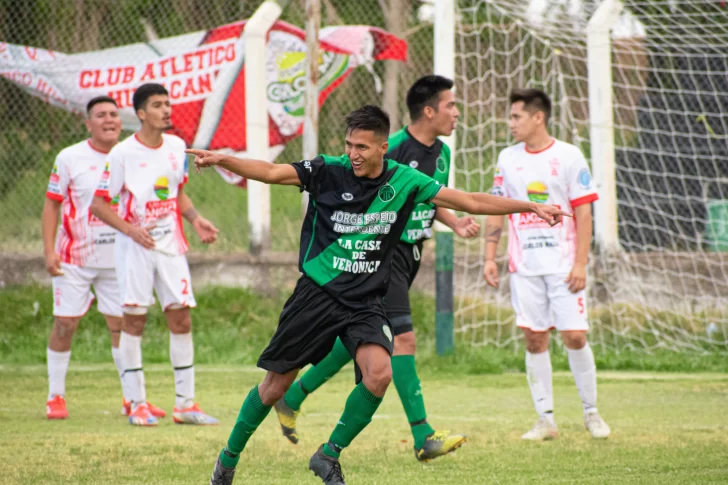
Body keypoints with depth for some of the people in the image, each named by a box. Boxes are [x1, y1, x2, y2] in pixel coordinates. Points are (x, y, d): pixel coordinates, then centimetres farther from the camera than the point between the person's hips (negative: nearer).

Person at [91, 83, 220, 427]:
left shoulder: (177, 147, 5)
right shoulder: (122, 154, -11)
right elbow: (99, 204, -8)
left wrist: (195, 220, 2)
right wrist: (130, 230, -21)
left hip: (171, 244, 5)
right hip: (135, 249, -5)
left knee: (181, 319, 2)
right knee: (134, 321, -1)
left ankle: (185, 404, 7)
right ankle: (137, 404, 5)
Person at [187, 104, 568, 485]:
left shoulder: (404, 181, -2)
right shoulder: (328, 171, -8)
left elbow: (470, 202, 2)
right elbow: (271, 172, -18)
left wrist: (531, 207, -2)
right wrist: (221, 160, -34)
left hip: (365, 302, 2)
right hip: (318, 293, -2)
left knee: (379, 373, -23)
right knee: (276, 384, 2)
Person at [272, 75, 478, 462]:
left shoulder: (441, 153, 7)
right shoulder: (391, 150, -19)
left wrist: (456, 223, 4)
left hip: (409, 256, 9)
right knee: (404, 339, -13)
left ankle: (293, 397, 31)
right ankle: (424, 439, -14)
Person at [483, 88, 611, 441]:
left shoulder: (568, 157, -3)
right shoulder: (507, 159, 8)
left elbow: (583, 213, -4)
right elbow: (496, 212, 12)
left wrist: (580, 263, -10)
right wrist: (489, 258, 5)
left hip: (563, 264, -3)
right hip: (524, 266, 3)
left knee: (574, 337, -7)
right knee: (534, 339, 1)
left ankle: (591, 412, 9)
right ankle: (546, 419, 7)